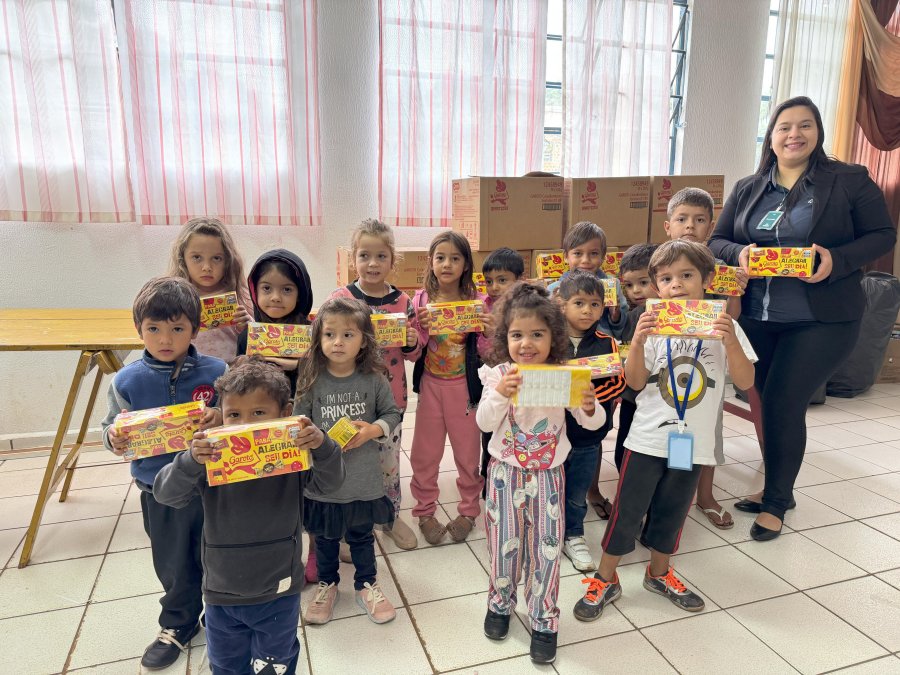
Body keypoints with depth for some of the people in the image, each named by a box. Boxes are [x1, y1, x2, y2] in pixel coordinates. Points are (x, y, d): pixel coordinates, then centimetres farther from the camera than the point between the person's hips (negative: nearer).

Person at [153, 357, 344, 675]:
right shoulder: (211, 460, -16)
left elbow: (330, 482, -21)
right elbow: (165, 493, -20)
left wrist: (322, 446, -42)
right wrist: (190, 460, -41)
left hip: (278, 593, -1)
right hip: (222, 594, 2)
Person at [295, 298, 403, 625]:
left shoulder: (374, 379, -11)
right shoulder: (311, 380, -11)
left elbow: (392, 414, -1)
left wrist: (372, 430, -18)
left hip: (364, 481, 0)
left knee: (362, 536, 21)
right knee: (325, 538, 22)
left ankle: (366, 584, 44)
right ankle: (327, 585, 47)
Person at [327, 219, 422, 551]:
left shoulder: (403, 302, 0)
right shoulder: (339, 299, -8)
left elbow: (413, 353, 8)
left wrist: (412, 342, -13)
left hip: (390, 396, 2)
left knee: (389, 460, 15)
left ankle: (391, 516, 38)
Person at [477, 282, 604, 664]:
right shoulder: (499, 376, -11)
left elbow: (593, 423, -5)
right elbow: (484, 423, -17)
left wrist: (589, 407, -28)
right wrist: (499, 395, -35)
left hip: (548, 473, 0)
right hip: (506, 472, 0)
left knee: (546, 546, 6)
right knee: (505, 543, 11)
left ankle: (543, 619, 26)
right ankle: (500, 603, 37)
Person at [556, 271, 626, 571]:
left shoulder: (606, 344, -3)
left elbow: (619, 381, -9)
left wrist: (589, 397, -22)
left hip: (588, 436, 2)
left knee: (577, 495, 18)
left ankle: (573, 536, 41)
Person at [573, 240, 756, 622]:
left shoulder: (723, 327, -2)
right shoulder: (654, 326, -4)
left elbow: (745, 381, -8)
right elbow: (636, 382, -6)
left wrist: (730, 341, -24)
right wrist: (638, 341, -22)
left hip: (693, 442, 1)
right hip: (648, 437, -1)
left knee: (672, 512, 18)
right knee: (627, 510, 5)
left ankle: (659, 573, 40)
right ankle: (605, 580, 21)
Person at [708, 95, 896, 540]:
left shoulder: (850, 180, -1)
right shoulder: (747, 189, 9)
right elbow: (717, 240, 9)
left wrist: (837, 260, -20)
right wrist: (740, 253, -14)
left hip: (822, 320, -4)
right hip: (757, 319, 4)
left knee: (783, 404, -6)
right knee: (769, 403, 12)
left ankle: (776, 502, 14)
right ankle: (777, 489, 32)